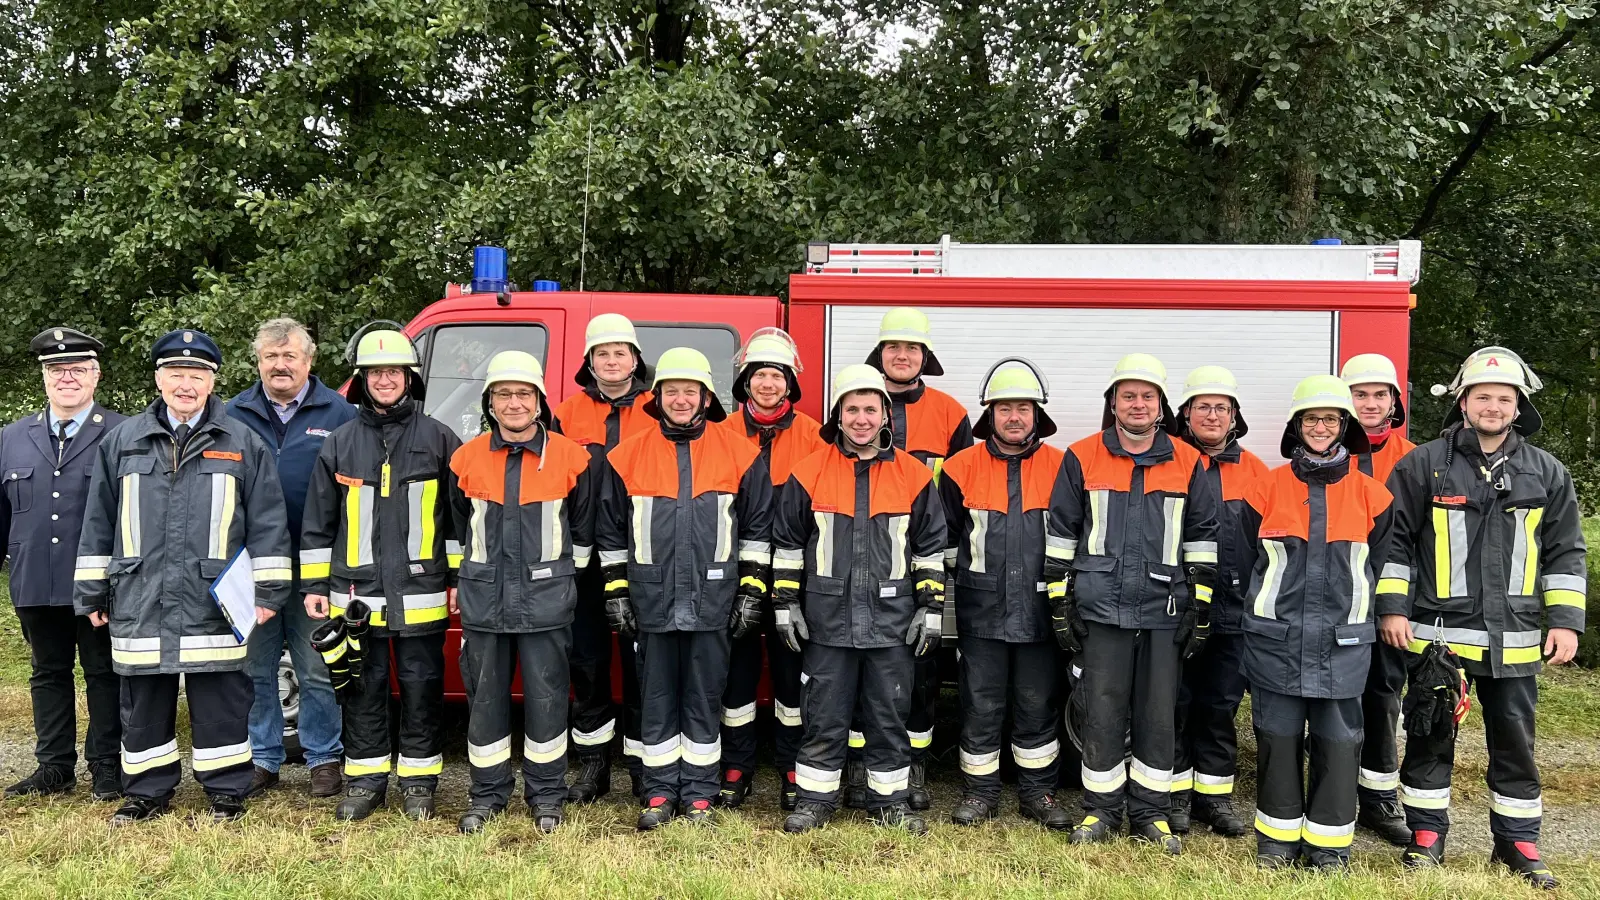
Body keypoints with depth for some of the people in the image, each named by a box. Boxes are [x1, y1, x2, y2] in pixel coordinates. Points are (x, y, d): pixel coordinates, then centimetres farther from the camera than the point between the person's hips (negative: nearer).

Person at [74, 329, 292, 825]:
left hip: (215, 605, -2)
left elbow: (267, 522, 2)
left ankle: (225, 792, 16)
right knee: (143, 704, 12)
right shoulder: (122, 442, 9)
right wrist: (92, 591, 10)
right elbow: (98, 522, 12)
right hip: (139, 603, 3)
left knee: (221, 703, 4)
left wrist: (267, 589, -3)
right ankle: (147, 791, 27)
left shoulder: (243, 444, 3)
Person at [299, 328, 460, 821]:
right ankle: (365, 779, 23)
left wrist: (459, 578, 1)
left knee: (421, 687, 6)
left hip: (421, 593, -1)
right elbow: (317, 522, 10)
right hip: (356, 592, 2)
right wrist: (314, 585, 7)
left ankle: (419, 780, 19)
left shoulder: (438, 439, 3)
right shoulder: (340, 443, 7)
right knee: (363, 689, 9)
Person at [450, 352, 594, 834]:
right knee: (485, 699, 9)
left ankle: (546, 794, 19)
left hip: (546, 599, -2)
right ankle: (487, 793, 23)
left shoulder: (569, 457, -2)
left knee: (546, 699, 4)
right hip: (483, 599, 2)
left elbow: (583, 526, 10)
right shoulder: (467, 459, 4)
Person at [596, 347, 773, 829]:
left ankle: (699, 793, 20)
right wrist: (616, 594, 5)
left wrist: (751, 593, 1)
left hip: (713, 601, -1)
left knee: (704, 699, 8)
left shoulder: (740, 454, 1)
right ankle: (661, 791, 22)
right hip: (652, 602, 1)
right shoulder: (628, 456, 4)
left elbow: (757, 528, 5)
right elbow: (611, 532, 9)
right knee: (656, 699, 9)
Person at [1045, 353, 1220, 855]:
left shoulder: (1188, 464, 7)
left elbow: (1202, 538, 9)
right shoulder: (1082, 458, 4)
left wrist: (1201, 608, 5)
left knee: (1158, 716, 8)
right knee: (1103, 713, 4)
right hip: (1101, 607, -1)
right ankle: (1101, 811, 19)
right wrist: (1059, 602, 2)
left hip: (1164, 611, 1)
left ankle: (1151, 815, 21)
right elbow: (1061, 532, 5)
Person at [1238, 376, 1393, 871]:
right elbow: (1247, 558, 10)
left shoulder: (1370, 494, 3)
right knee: (1278, 738, 7)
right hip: (1276, 639, 0)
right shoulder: (1268, 488, 2)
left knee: (1339, 741, 5)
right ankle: (1278, 836, 21)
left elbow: (1377, 565, 12)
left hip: (1343, 641, 0)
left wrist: (1349, 610, 12)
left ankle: (1328, 844, 18)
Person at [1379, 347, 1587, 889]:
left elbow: (1565, 553, 9)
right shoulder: (1423, 466, -2)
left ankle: (1517, 841, 26)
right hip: (1437, 634, -2)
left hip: (1514, 640, 2)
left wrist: (1565, 620, 2)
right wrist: (1392, 608, -6)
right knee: (1430, 737, 7)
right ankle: (1426, 835, 20)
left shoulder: (1547, 474, 7)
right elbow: (1394, 541, -1)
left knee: (1515, 742, 11)